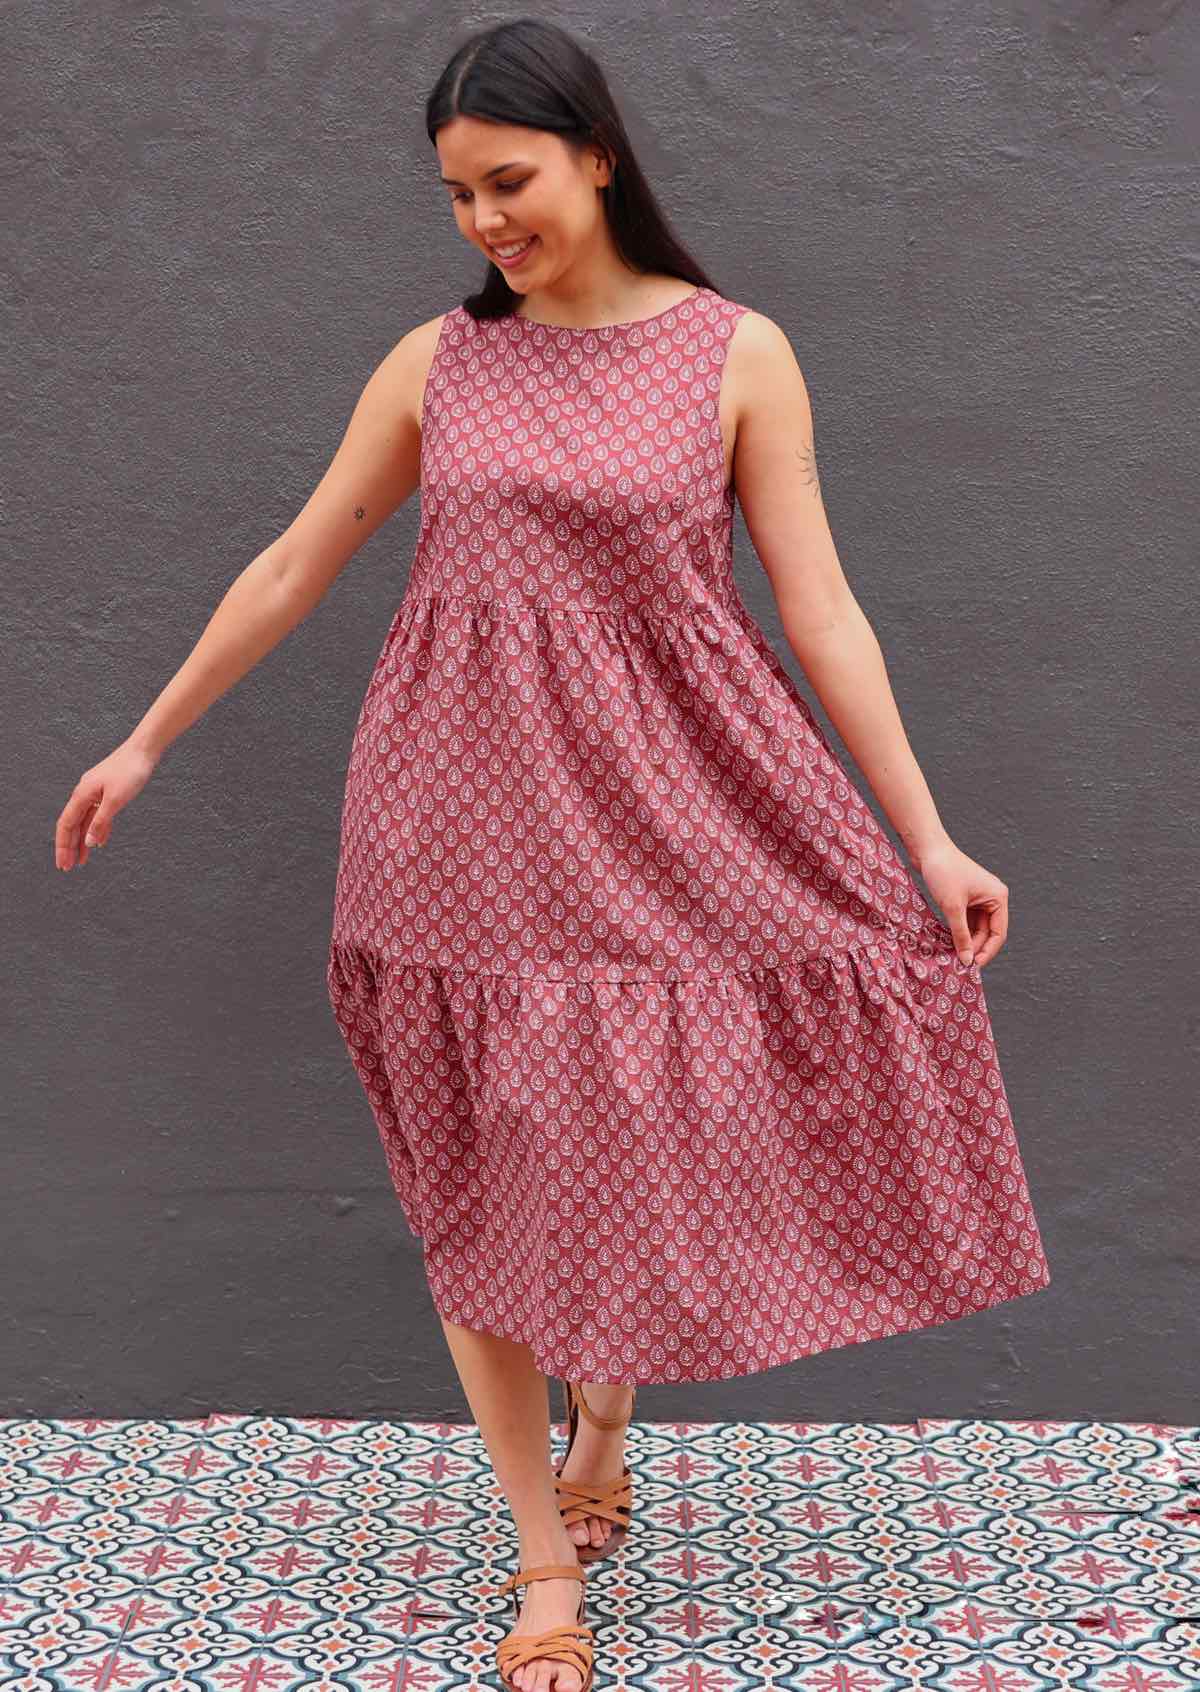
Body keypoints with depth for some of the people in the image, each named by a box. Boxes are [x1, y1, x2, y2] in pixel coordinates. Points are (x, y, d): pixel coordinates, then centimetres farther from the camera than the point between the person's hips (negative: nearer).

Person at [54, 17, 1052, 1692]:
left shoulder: (737, 351, -1)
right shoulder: (435, 363, 4)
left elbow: (820, 608, -3)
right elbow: (291, 570, 10)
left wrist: (927, 836, -8)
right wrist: (144, 744, 14)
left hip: (656, 802, -1)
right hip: (464, 806, 2)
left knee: (646, 1148, 4)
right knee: (489, 1175, 5)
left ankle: (602, 1439, 38)